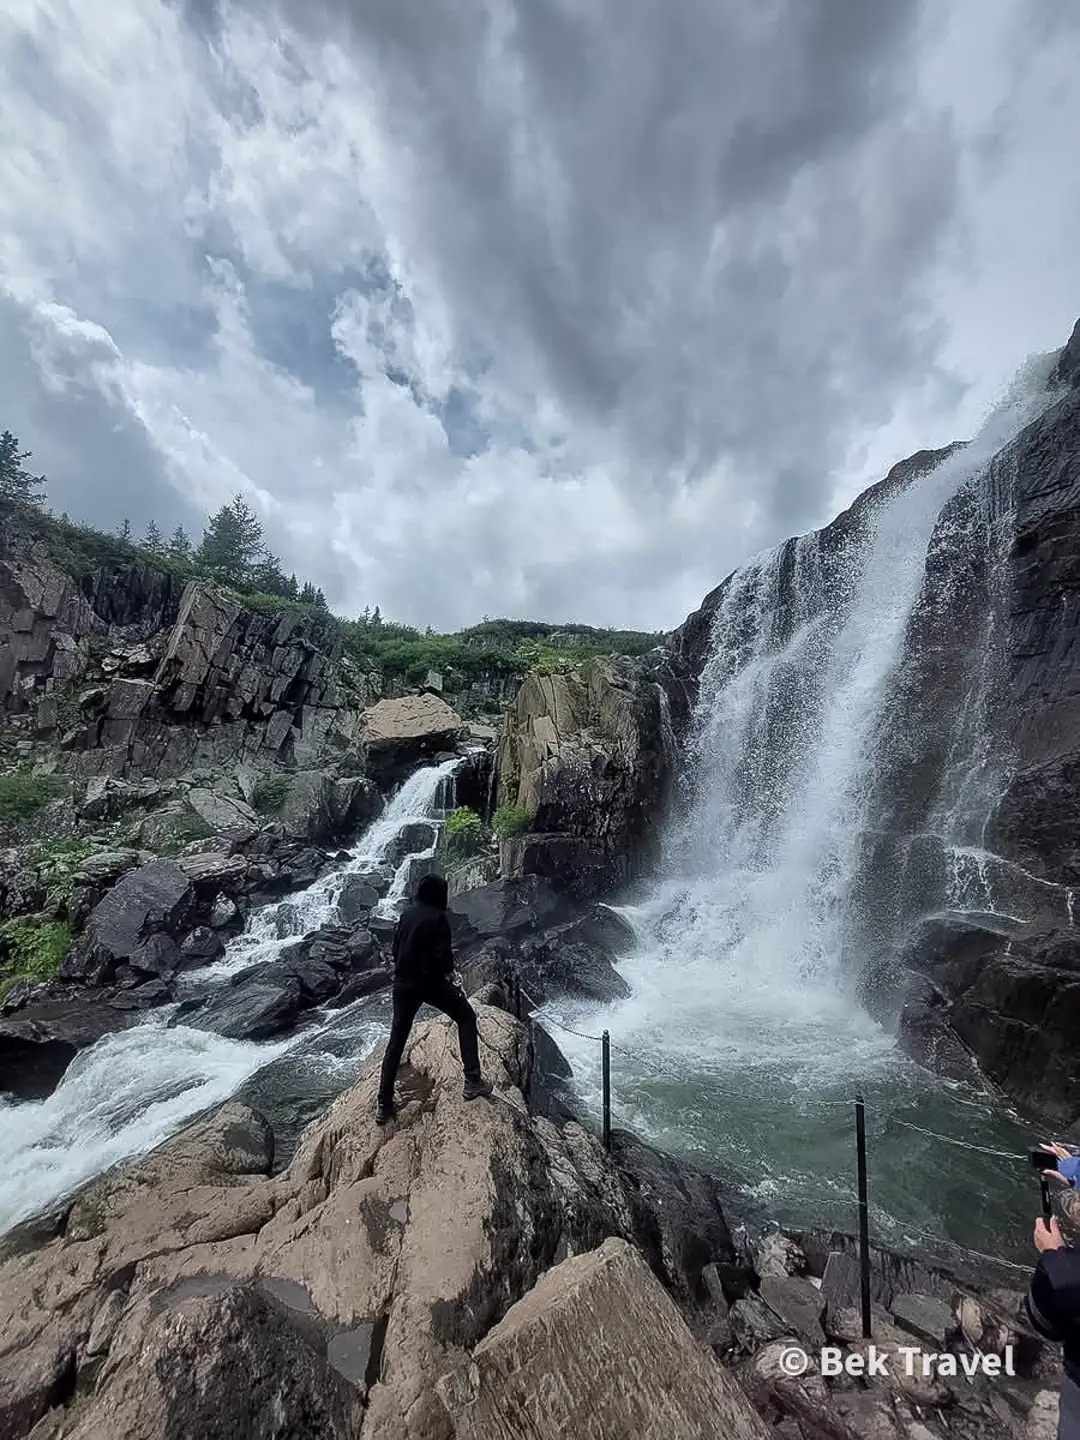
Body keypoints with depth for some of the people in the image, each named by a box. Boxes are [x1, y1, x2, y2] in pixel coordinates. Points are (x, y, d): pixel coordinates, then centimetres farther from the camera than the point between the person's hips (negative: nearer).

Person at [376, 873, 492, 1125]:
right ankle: (473, 1080, 6)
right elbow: (443, 952, -15)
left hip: (403, 982, 6)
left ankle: (384, 1105, 16)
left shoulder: (407, 913, 4)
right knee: (466, 1018, 11)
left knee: (396, 1040, 13)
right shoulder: (437, 917, -13)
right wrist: (448, 971, 3)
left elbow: (396, 945, 11)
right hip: (430, 981, -6)